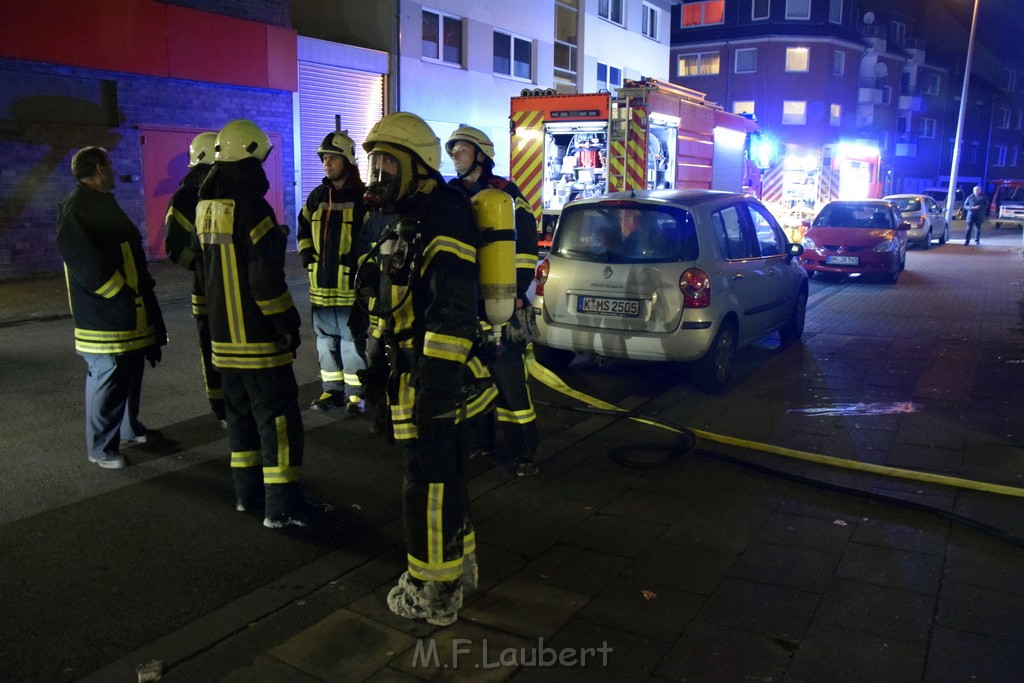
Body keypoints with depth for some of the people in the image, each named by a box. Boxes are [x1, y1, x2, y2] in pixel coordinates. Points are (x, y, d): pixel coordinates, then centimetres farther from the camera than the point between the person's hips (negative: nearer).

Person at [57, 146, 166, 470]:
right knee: (108, 380, -3)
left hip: (131, 313, 10)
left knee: (130, 374, 19)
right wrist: (122, 295, -18)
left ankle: (129, 428, 34)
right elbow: (89, 266, -24)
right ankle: (101, 447, 9)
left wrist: (143, 289, 14)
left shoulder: (103, 203, 18)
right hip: (106, 316, -10)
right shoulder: (77, 208, -15)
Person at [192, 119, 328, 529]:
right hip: (259, 337, -9)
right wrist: (287, 323, -13)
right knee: (278, 417, -3)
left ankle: (247, 491, 27)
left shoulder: (206, 210, 10)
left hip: (224, 336, 9)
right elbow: (266, 279, -21)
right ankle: (282, 505, 1)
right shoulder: (251, 209, -16)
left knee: (241, 412, 18)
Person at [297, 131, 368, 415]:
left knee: (352, 339, 1)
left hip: (351, 283, -6)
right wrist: (306, 253, 11)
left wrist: (359, 259, -14)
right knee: (326, 339, 14)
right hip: (321, 281, 7)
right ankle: (332, 389, 26)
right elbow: (304, 228, 24)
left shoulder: (363, 196, -7)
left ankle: (356, 393, 13)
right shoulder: (317, 196, 12)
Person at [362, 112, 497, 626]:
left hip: (432, 378, -10)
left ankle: (435, 593, 13)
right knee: (442, 473, 20)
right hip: (411, 371, 11)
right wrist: (384, 367, 26)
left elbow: (453, 313, -24)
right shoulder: (410, 220, 16)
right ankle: (459, 565, 36)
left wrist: (436, 385, -25)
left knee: (429, 482, -1)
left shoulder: (441, 221, -17)